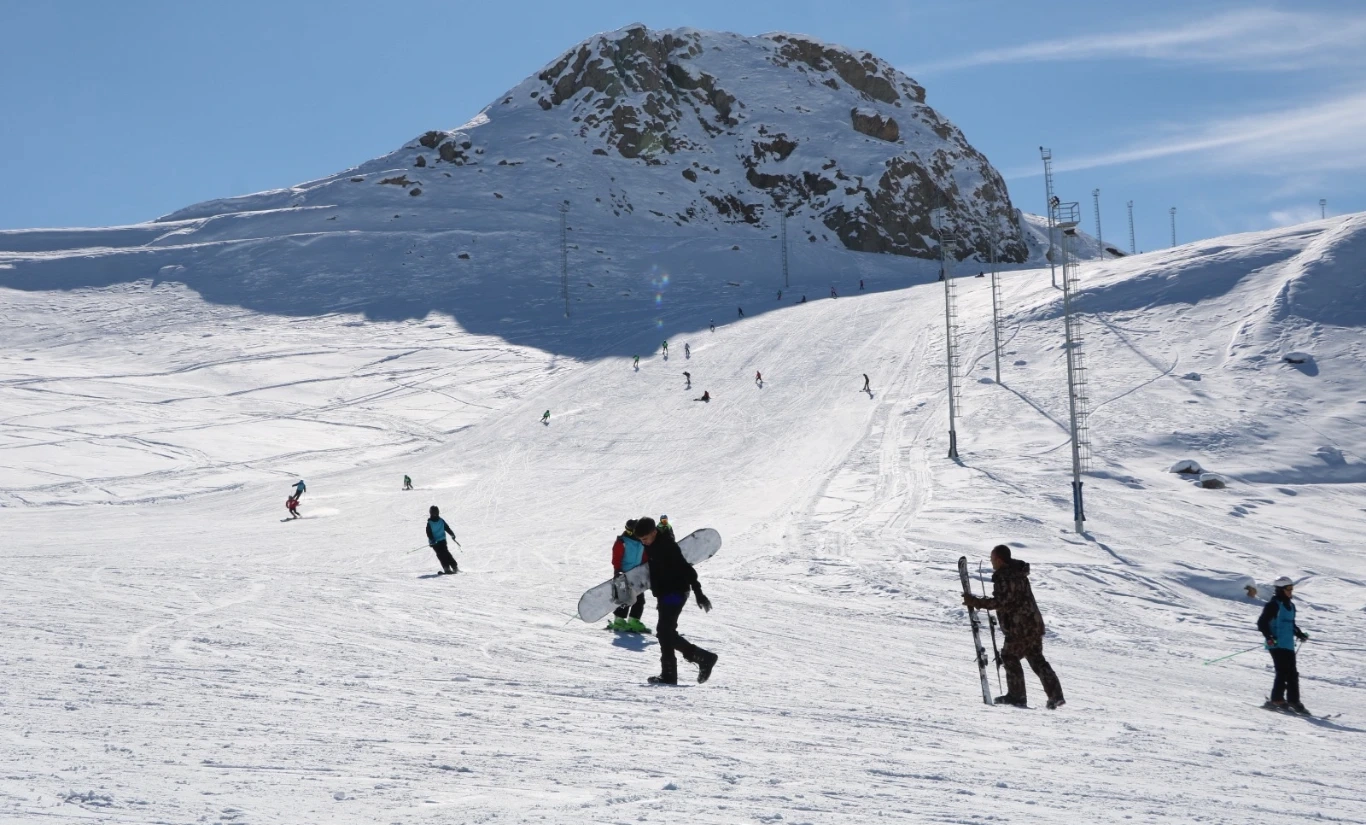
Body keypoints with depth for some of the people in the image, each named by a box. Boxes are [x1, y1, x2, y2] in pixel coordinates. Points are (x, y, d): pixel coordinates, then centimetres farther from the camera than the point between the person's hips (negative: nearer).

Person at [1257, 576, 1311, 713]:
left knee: (1292, 673, 7)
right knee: (1283, 671, -13)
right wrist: (1268, 637, -24)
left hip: (1289, 645, 8)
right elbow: (1262, 622, -13)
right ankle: (1277, 700, -7)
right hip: (1277, 644, -8)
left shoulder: (1290, 605, 17)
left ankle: (1293, 701, 12)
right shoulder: (1273, 605, -9)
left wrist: (1299, 634, 13)